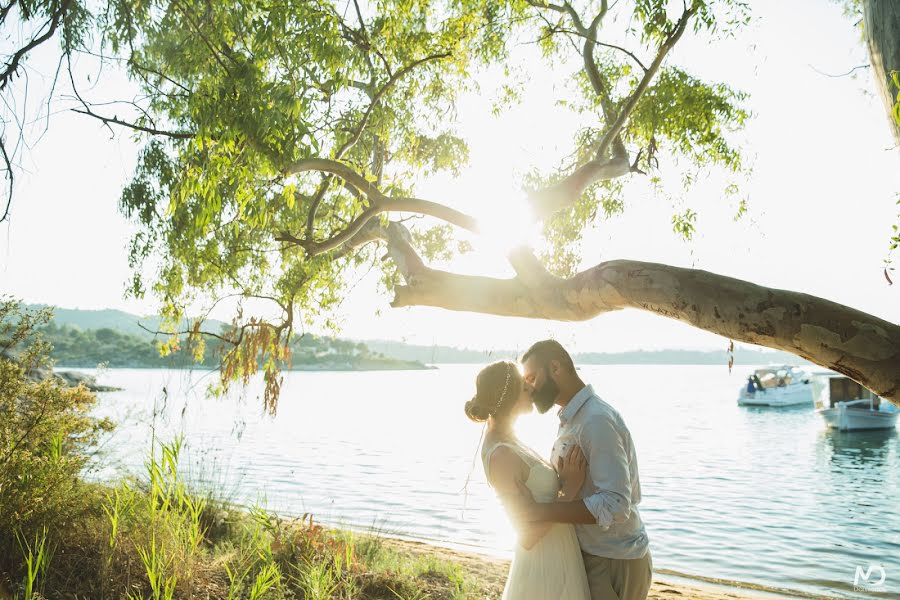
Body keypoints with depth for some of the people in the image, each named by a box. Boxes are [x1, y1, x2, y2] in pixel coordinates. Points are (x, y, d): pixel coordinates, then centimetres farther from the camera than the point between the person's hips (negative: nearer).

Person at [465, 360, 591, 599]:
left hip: (551, 560, 9)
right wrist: (571, 487, -18)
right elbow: (528, 536, -22)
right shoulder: (500, 457, -26)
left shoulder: (502, 441, 3)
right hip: (547, 570, -9)